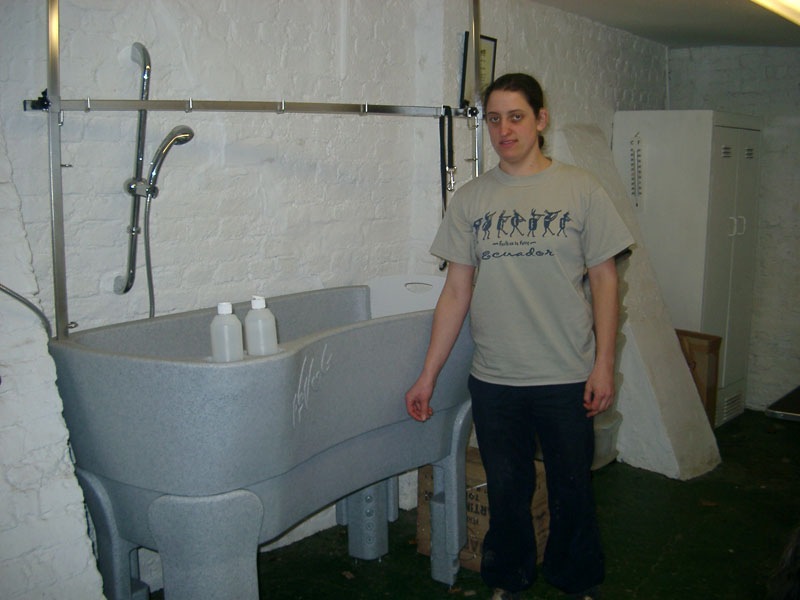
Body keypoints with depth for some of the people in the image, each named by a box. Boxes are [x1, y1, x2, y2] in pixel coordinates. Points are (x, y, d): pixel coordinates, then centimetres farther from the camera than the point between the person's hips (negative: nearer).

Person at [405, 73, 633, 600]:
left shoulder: (580, 189, 0)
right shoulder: (471, 198, 5)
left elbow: (605, 279, 1)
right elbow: (458, 290, 6)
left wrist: (604, 365, -6)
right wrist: (428, 375, 4)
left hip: (567, 378, -1)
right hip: (494, 380, 2)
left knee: (572, 490, 11)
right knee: (507, 492, 13)